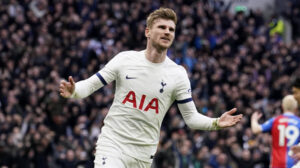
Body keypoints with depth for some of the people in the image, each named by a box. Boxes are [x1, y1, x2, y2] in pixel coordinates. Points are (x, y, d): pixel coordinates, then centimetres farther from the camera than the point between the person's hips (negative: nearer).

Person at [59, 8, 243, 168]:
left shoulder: (178, 74, 1)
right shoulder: (125, 59, -1)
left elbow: (191, 116, 2)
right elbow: (91, 84, 3)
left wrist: (216, 123, -16)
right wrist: (72, 91, -19)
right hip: (112, 142, -2)